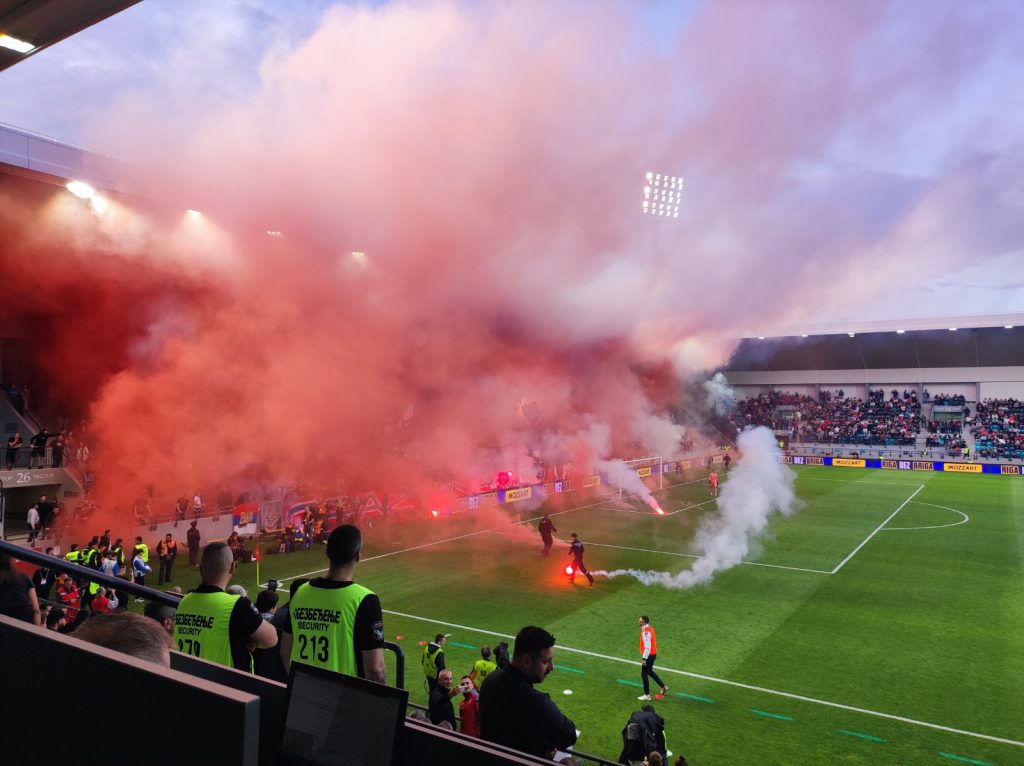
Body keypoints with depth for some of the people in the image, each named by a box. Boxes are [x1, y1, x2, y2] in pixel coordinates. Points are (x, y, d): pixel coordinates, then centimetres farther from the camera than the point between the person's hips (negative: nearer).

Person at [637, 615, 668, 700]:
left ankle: (647, 695, 10)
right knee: (649, 672, 24)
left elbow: (647, 647, -28)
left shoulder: (646, 632, -25)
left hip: (649, 655, -10)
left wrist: (644, 658, -26)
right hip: (653, 654, 10)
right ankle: (664, 687, 33)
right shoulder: (650, 629, 5)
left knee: (644, 674, 2)